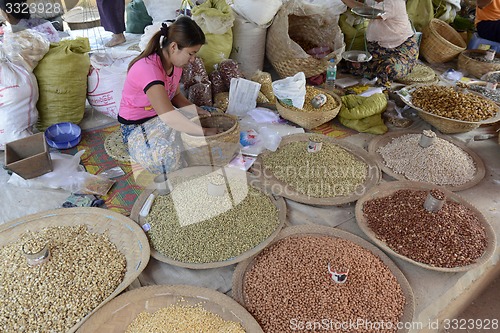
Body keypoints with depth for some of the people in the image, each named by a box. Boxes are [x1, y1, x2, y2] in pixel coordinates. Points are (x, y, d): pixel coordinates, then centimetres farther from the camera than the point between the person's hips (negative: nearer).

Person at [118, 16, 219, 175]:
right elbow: (169, 117, -37)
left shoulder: (174, 62, -4)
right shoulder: (148, 68, -31)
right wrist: (204, 132, -31)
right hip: (137, 127, -8)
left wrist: (196, 110, -9)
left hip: (163, 117, 8)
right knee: (171, 155, -35)